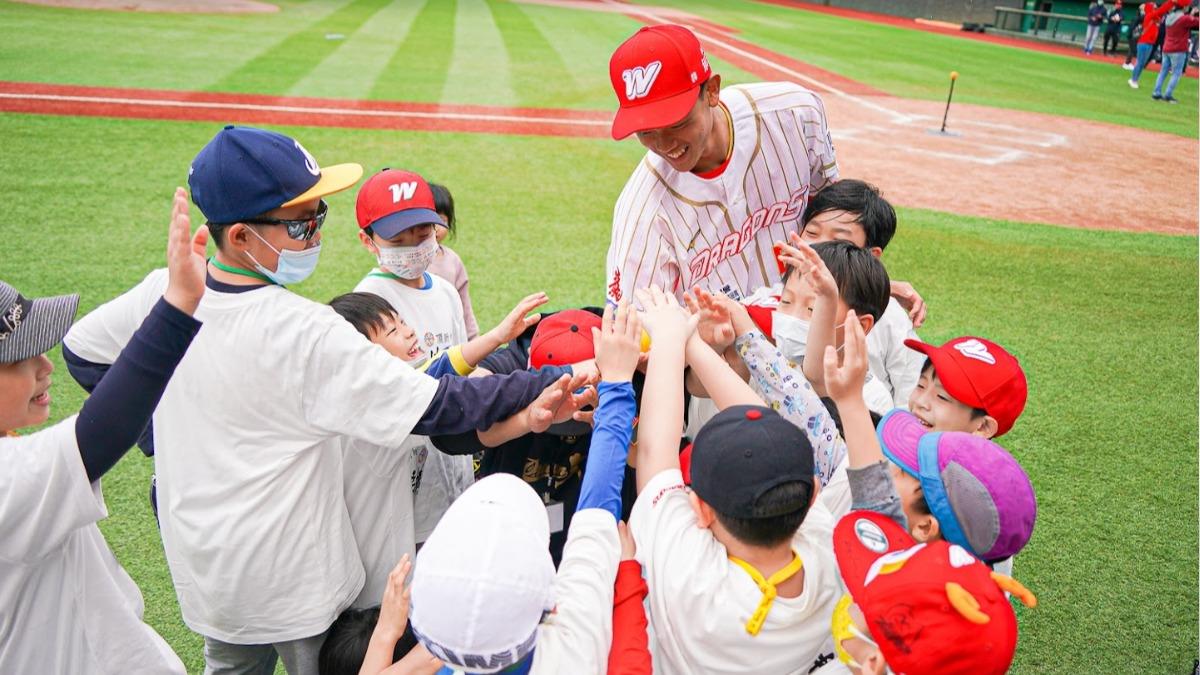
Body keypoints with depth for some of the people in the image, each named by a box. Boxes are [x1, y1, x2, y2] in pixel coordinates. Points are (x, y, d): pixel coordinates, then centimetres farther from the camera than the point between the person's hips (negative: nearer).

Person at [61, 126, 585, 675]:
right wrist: (552, 381, -30)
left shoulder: (163, 293, -9)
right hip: (294, 587, -6)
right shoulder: (304, 333, -29)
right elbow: (437, 406, -32)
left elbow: (82, 347, 11)